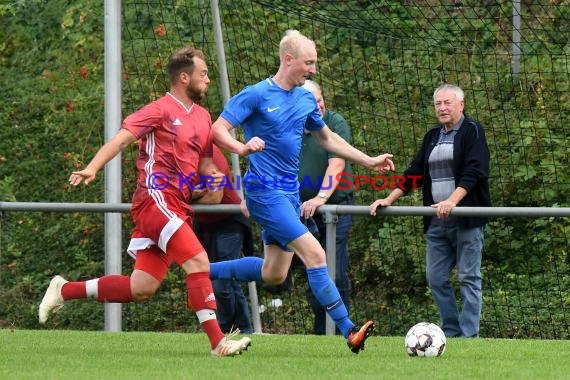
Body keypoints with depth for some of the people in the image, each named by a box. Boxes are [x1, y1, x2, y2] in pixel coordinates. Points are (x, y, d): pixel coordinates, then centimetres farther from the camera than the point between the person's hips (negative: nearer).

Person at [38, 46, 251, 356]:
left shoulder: (202, 118, 19)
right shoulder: (161, 110, -5)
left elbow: (204, 164, 27)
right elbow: (123, 137, -16)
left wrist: (213, 176, 2)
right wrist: (92, 168, -32)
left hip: (178, 207, 8)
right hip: (156, 199, -8)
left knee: (141, 289, 5)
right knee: (198, 261, -21)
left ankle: (64, 290, 20)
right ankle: (217, 341, -22)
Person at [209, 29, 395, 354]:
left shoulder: (306, 99, 11)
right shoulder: (257, 95, -11)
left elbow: (327, 138, 24)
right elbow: (218, 129, -14)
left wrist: (370, 161, 21)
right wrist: (243, 147, -34)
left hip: (289, 191, 9)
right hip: (265, 190, -9)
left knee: (274, 274, 11)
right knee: (315, 254, -17)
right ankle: (349, 331, -17)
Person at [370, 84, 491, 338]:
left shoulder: (471, 131, -3)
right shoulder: (432, 136, 18)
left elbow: (474, 172, -15)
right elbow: (414, 173, 20)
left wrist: (452, 201, -27)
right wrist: (389, 200, 10)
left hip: (467, 219, -7)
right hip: (437, 221, 7)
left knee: (469, 278, -5)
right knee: (436, 279, 5)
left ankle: (468, 336, -5)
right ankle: (450, 332, 13)